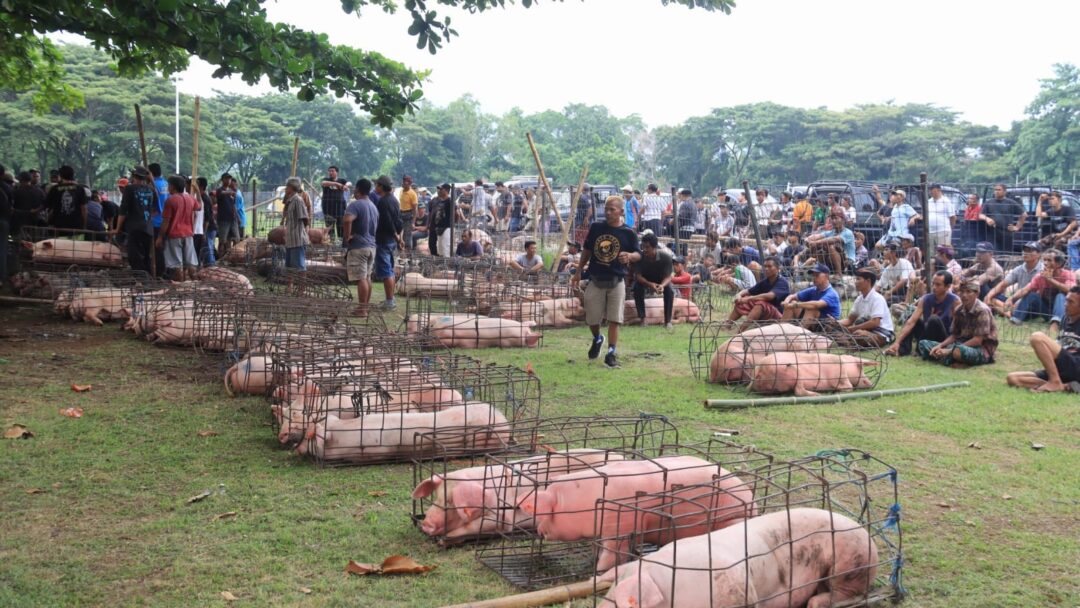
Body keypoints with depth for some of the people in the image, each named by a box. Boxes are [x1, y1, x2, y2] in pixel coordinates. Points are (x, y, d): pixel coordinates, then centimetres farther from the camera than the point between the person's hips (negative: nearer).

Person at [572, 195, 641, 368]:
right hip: (595, 281, 2)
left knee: (614, 319, -3)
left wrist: (629, 256, -25)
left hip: (616, 282, -2)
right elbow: (587, 250, 13)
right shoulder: (595, 227, 3)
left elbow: (638, 254, -1)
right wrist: (579, 272, 14)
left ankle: (611, 352, 5)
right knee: (592, 319, 8)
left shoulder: (628, 233, -4)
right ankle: (597, 339, 38)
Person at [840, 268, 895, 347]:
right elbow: (850, 320, 11)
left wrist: (853, 328, -23)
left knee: (858, 333, -37)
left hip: (882, 334, -8)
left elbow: (874, 323, -24)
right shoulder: (859, 299, 8)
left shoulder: (877, 298, -15)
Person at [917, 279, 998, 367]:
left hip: (983, 349, -7)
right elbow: (954, 335, 8)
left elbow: (978, 340, -20)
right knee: (924, 343, -4)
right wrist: (940, 346, -13)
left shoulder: (982, 311, -16)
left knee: (958, 351, -42)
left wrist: (950, 350, -24)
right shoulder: (958, 310, 4)